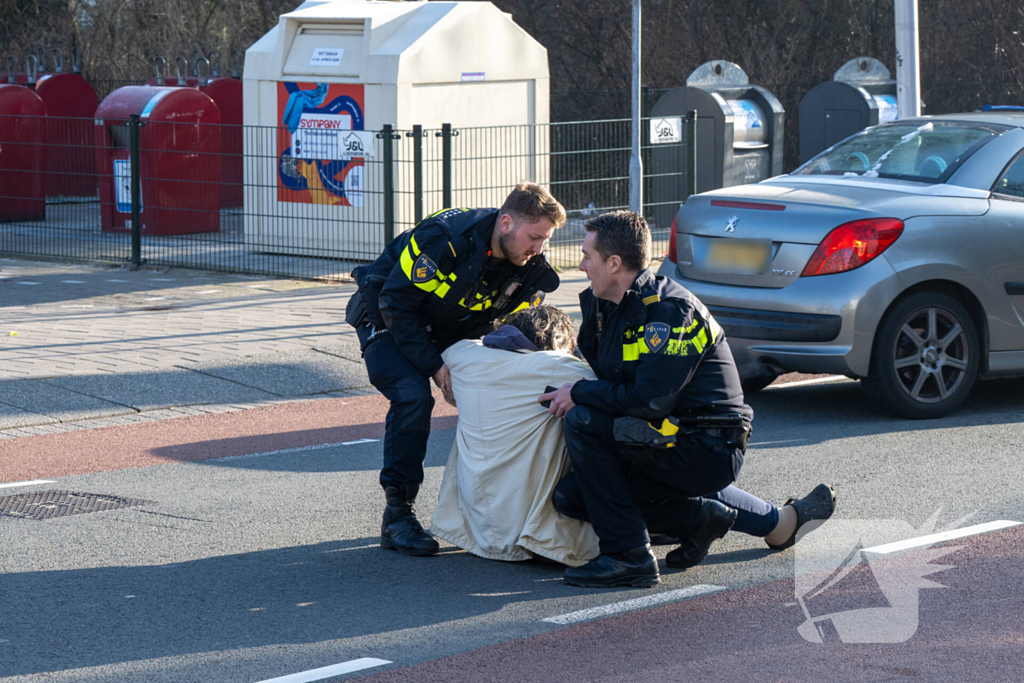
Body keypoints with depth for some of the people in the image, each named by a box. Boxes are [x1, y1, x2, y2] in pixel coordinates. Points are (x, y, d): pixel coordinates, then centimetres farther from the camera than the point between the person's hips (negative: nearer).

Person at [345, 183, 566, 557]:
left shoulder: (529, 268, -13)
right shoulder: (444, 238, -33)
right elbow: (396, 302, -27)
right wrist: (433, 364, -30)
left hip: (451, 329, 6)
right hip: (386, 317, -6)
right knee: (413, 395, -27)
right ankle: (397, 516, -20)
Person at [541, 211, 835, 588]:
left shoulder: (670, 310, -18)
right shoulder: (606, 308, 11)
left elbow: (649, 401, -26)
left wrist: (579, 393, -16)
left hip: (710, 450, -10)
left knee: (584, 422, -21)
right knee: (569, 496, 0)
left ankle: (628, 555, -19)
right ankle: (704, 518, 4)